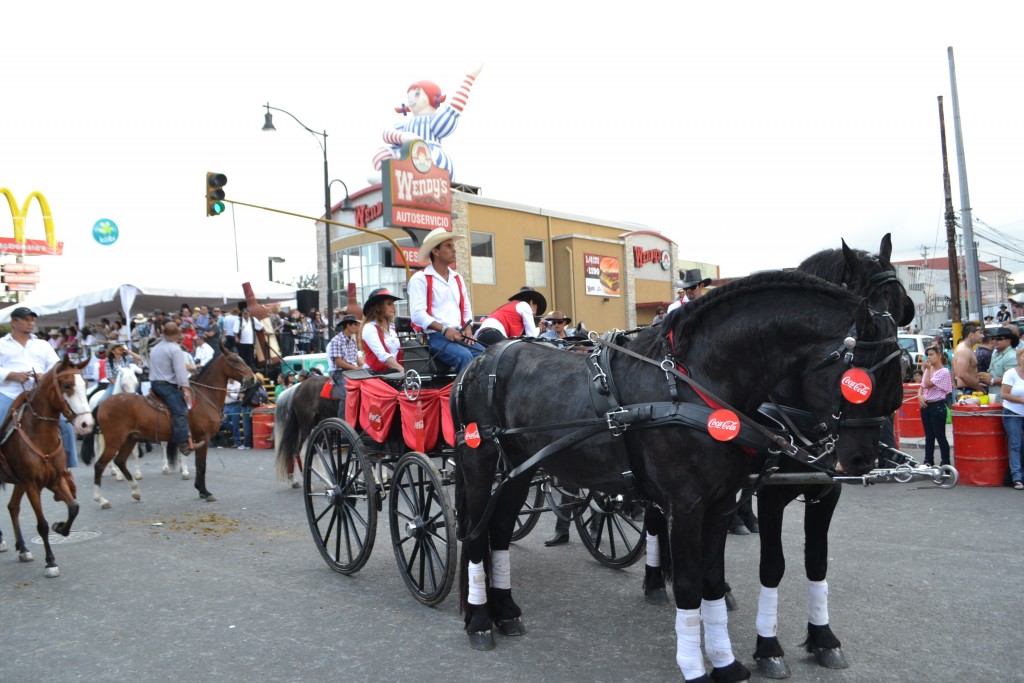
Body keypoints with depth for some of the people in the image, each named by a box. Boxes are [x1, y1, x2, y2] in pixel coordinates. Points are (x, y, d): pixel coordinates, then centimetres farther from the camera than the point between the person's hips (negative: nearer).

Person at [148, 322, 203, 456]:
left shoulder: (155, 348, 19)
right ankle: (184, 443, -33)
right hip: (168, 386, -10)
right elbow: (180, 370, -17)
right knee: (180, 411, -20)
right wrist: (185, 388, -19)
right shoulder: (175, 349, -9)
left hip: (154, 383, 10)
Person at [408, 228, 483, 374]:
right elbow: (417, 314, -11)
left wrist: (468, 329, 4)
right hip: (435, 336, -6)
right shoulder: (420, 279, 0)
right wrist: (444, 330, -20)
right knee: (464, 355, -33)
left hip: (459, 335, 6)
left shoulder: (457, 279, 22)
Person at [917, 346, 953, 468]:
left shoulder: (944, 372, -9)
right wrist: (920, 396, -3)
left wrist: (928, 369, -10)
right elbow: (921, 387, 17)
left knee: (940, 436, -3)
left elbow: (928, 384, -17)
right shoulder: (929, 370, 14)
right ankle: (928, 462, 18)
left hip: (937, 406, -7)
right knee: (929, 436, 12)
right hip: (925, 405, 7)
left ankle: (945, 463, 4)